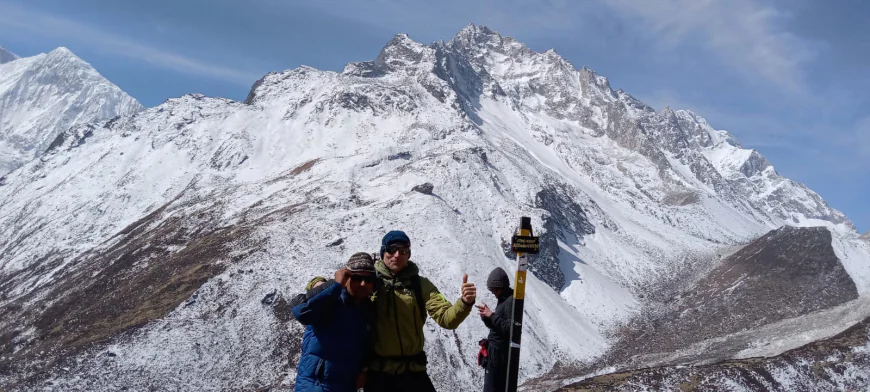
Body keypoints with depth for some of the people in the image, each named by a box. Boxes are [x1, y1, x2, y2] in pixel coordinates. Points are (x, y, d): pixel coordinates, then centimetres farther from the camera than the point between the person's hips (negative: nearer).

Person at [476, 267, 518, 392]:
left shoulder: (511, 301, -16)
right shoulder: (503, 300, 15)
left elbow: (510, 328, -24)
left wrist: (492, 315, -22)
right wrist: (486, 317, 1)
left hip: (500, 354, -10)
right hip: (497, 352, 10)